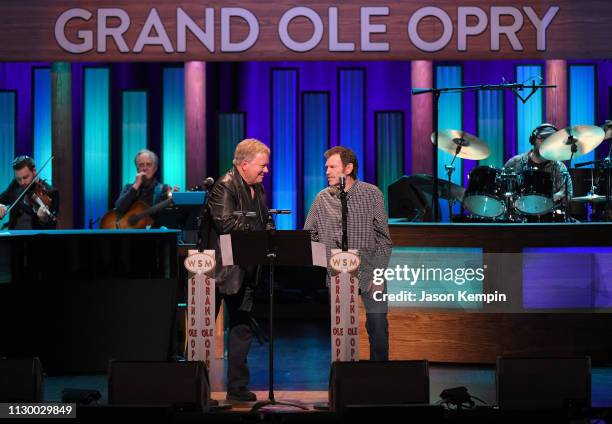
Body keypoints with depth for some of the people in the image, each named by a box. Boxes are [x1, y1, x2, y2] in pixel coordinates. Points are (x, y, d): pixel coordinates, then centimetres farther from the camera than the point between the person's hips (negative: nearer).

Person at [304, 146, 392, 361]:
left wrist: (378, 274, -8)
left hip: (369, 273, -2)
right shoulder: (322, 198, 5)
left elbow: (383, 237, -1)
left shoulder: (371, 194, -1)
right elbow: (308, 237, 12)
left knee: (377, 325, -7)